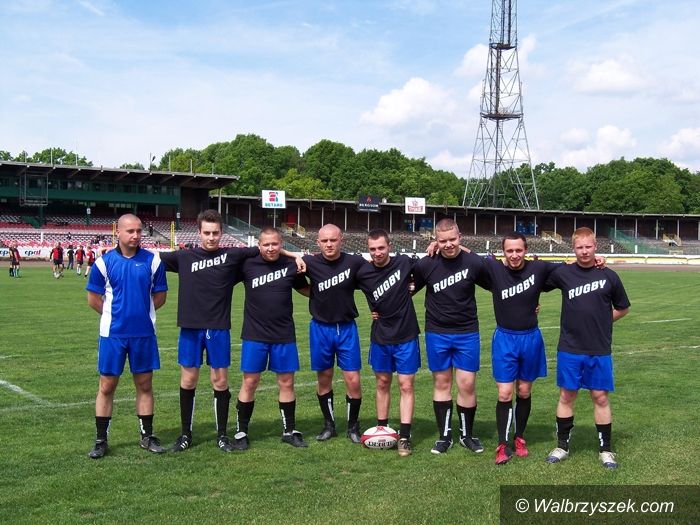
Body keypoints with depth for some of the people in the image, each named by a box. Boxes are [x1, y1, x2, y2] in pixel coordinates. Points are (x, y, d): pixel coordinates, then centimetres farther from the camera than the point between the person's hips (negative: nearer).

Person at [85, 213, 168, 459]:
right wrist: (114, 314, 8)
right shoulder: (104, 261, -3)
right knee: (107, 386, 5)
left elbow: (160, 296, 7)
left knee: (144, 385, 9)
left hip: (144, 333, 1)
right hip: (112, 333, -1)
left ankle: (147, 436, 22)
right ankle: (101, 440, 17)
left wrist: (141, 311, 6)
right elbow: (93, 299, 5)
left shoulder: (153, 261, -1)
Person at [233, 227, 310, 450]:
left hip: (284, 336, 2)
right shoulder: (247, 265, -4)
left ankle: (289, 431, 22)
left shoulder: (291, 266, 0)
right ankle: (241, 432, 16)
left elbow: (308, 291, 13)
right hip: (254, 335, -1)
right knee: (249, 382, 3)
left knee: (287, 382, 8)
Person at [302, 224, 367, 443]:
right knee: (324, 378, 10)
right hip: (320, 327, 1)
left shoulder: (354, 262, -10)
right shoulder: (310, 263, -9)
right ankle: (329, 424, 28)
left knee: (353, 381, -2)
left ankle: (353, 426, 18)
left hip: (347, 328, -1)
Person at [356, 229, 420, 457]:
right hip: (380, 337, 2)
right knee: (382, 383, 13)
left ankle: (404, 437, 1)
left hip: (406, 337, -2)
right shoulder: (363, 273, -7)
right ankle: (382, 430, 25)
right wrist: (373, 310, 4)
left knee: (406, 386, -2)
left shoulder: (404, 263, -10)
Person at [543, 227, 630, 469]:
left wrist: (602, 321, 4)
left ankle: (606, 450, 18)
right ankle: (562, 446, 21)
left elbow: (622, 308, 11)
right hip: (569, 349, 0)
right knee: (567, 395, 8)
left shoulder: (608, 276, -1)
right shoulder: (563, 273, -2)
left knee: (601, 397, 5)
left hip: (600, 350, 0)